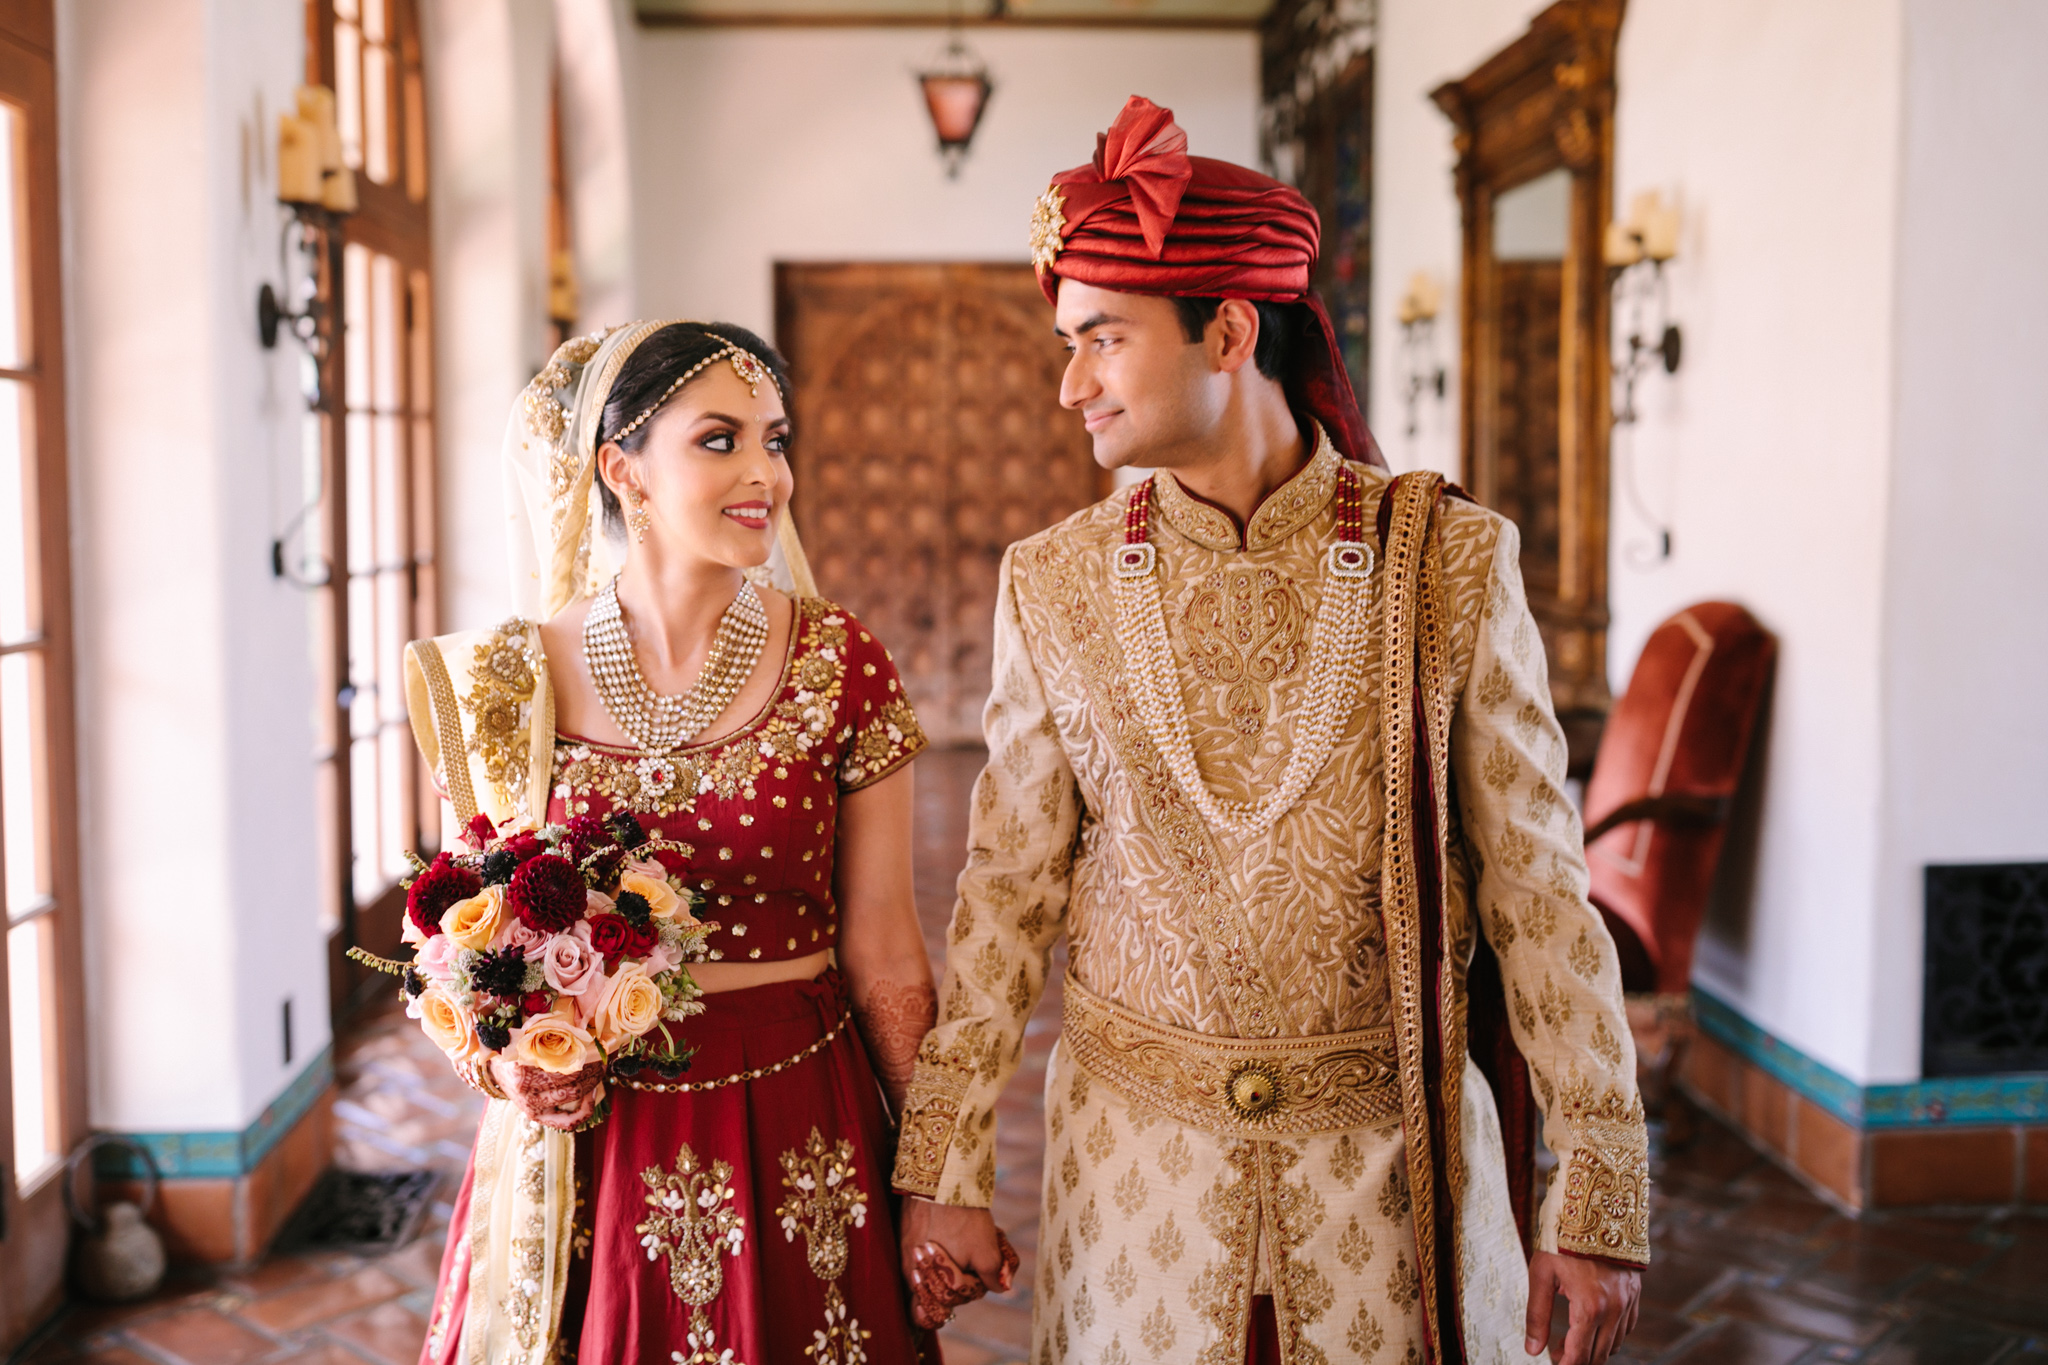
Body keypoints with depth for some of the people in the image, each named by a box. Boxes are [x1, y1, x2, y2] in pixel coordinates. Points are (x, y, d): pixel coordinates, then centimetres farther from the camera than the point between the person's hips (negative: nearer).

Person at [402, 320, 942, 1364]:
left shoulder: (840, 668, -7)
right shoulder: (511, 681, -5)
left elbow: (880, 945, -3)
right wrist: (504, 1062, -11)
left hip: (793, 1131, 0)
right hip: (583, 1141, 1)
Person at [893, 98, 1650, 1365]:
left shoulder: (1451, 562, -9)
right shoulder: (1054, 584, -3)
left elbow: (1539, 889, -6)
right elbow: (1004, 893, 2)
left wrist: (1599, 1194, -6)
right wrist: (944, 1169, 2)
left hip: (1394, 1155, -1)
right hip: (1135, 1164, 2)